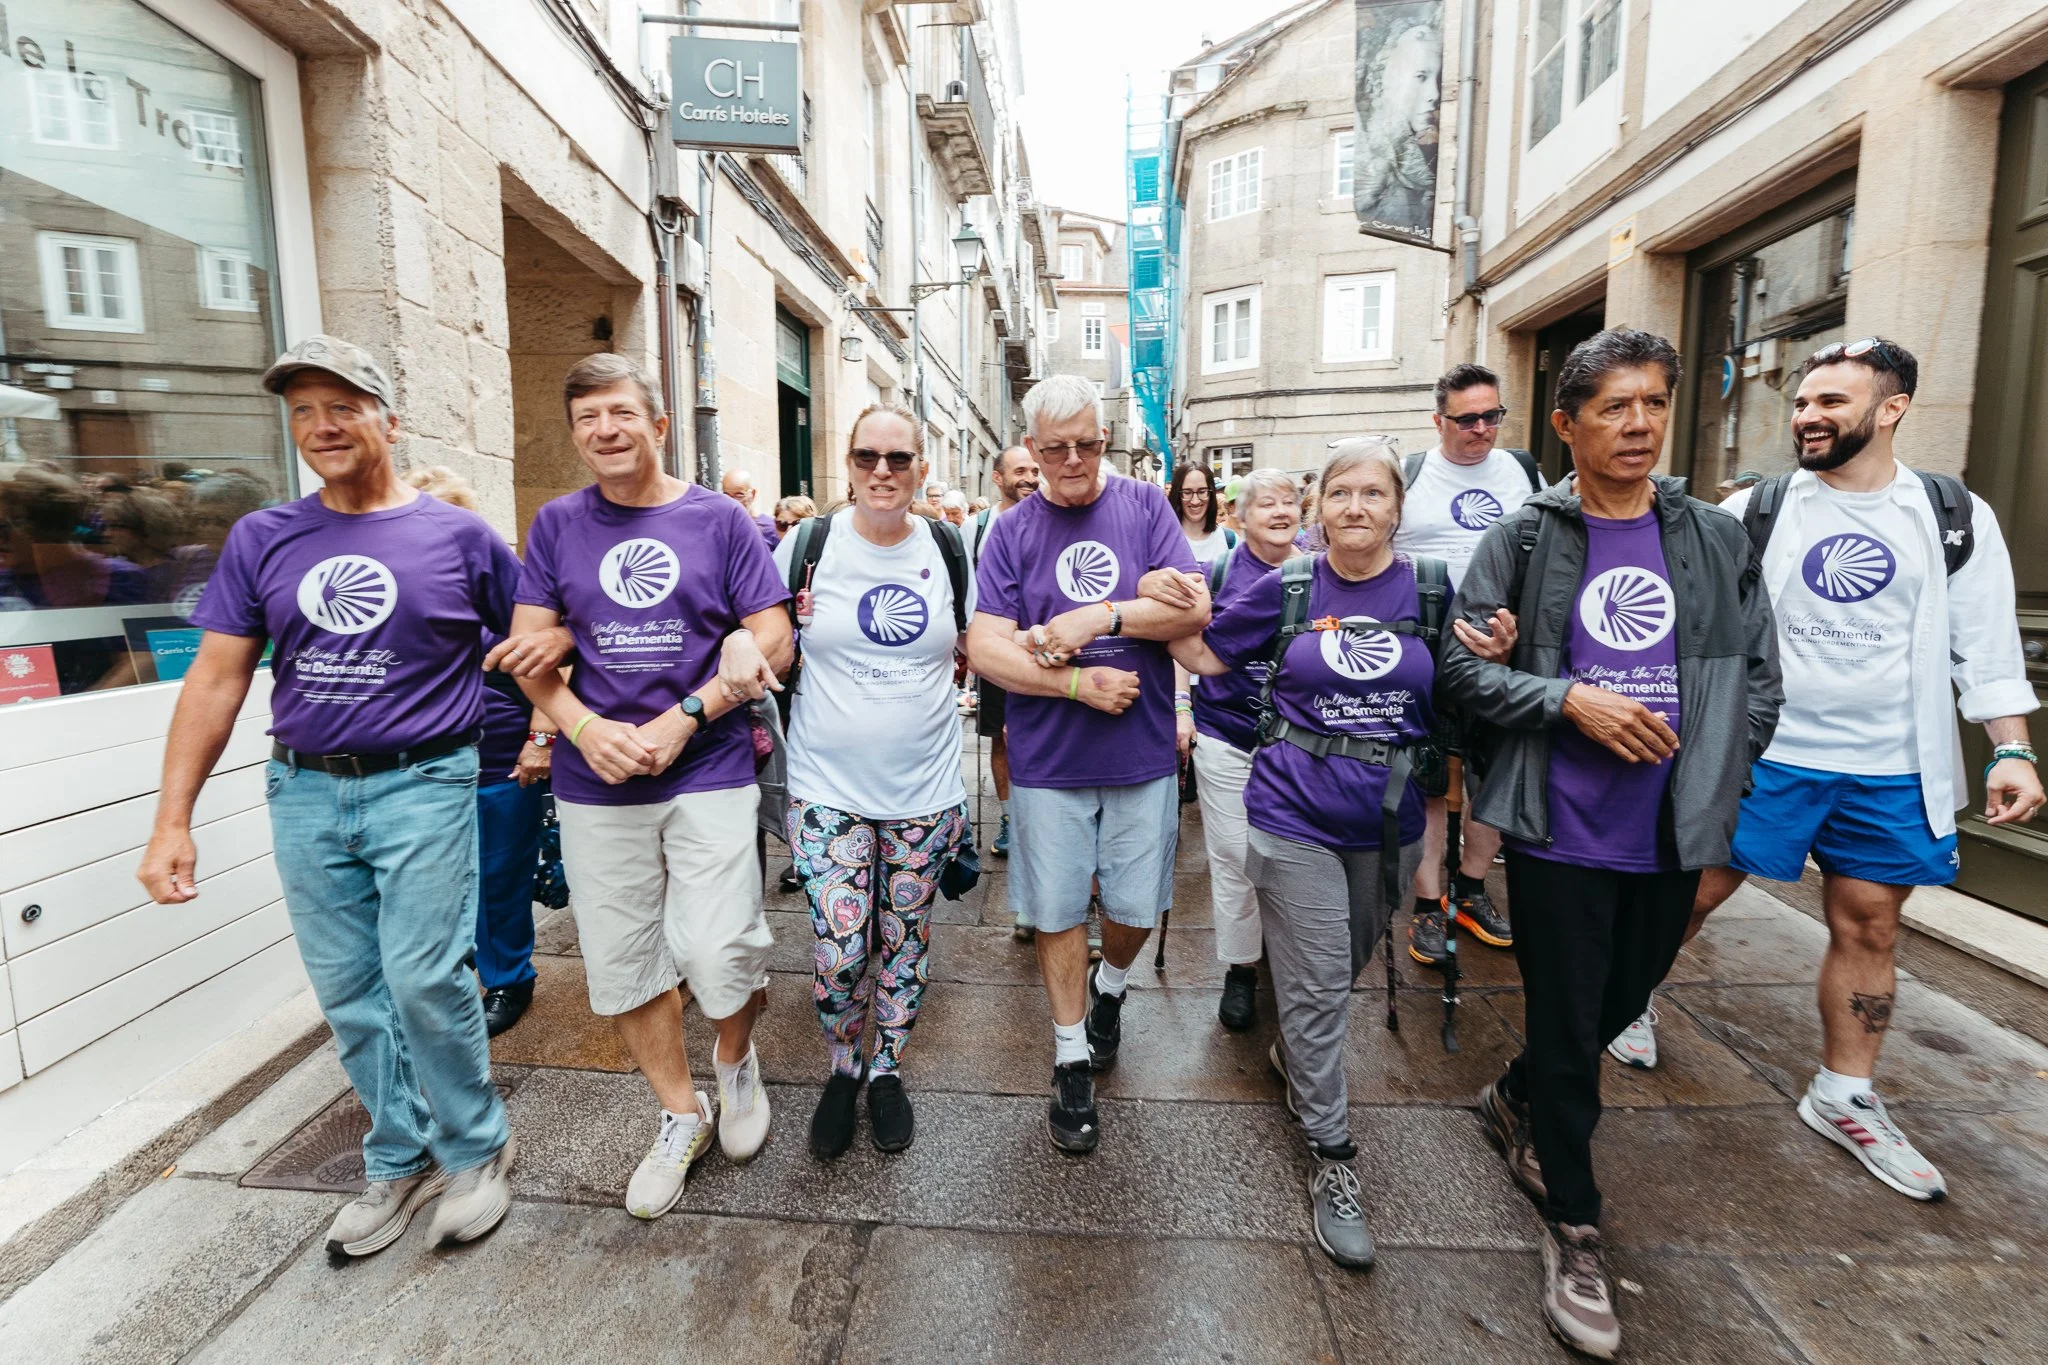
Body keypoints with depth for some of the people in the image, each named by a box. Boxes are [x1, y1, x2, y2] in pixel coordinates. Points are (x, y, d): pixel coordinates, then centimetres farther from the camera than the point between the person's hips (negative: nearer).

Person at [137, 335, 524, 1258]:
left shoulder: (458, 536, -2)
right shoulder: (261, 541, 7)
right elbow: (216, 679, 6)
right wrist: (172, 821, 2)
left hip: (423, 786, -4)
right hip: (305, 794, 4)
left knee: (425, 980, -5)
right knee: (350, 997, 11)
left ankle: (476, 1151, 18)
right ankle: (400, 1163, 29)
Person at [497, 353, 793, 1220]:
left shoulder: (719, 519, 0)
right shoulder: (557, 524, 7)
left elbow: (772, 642, -5)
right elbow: (527, 649, 6)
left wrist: (683, 718, -14)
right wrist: (584, 727, -12)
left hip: (709, 773, -3)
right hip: (595, 785, 3)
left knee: (719, 955, -8)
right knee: (622, 962, 11)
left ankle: (736, 1060, 28)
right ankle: (680, 1115, 34)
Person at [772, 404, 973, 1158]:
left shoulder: (947, 547, 2)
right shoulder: (809, 544, -3)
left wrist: (938, 661, -5)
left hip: (925, 786, 2)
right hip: (829, 786, -1)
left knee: (905, 940, 14)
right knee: (840, 950, 0)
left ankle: (887, 1069, 38)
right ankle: (842, 1069, 31)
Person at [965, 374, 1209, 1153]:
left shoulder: (1146, 507, 1)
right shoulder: (1011, 531, -1)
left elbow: (1194, 608, -9)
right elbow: (985, 649, -9)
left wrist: (1096, 618, -19)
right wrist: (1079, 684, -19)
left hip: (1143, 755, 1)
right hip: (1048, 764, 0)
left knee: (1136, 907, 13)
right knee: (1059, 913, 11)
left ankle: (1109, 988, 48)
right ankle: (1072, 1062, 32)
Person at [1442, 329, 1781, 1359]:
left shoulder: (1717, 539, 5)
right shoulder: (1521, 539, -5)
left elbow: (1759, 675, 9)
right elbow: (1462, 666, -8)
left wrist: (1715, 780, 2)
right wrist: (1571, 701, -19)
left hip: (1672, 836, 4)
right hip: (1559, 832, -4)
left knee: (1624, 1000, 20)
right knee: (1565, 1025, 6)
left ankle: (1515, 1100, 49)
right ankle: (1574, 1228, 28)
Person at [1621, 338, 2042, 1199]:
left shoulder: (1956, 517, 4)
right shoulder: (1752, 512, -3)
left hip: (1892, 771, 3)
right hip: (1763, 755, -2)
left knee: (1868, 929, 12)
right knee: (1695, 893, 2)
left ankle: (1844, 1099, 28)